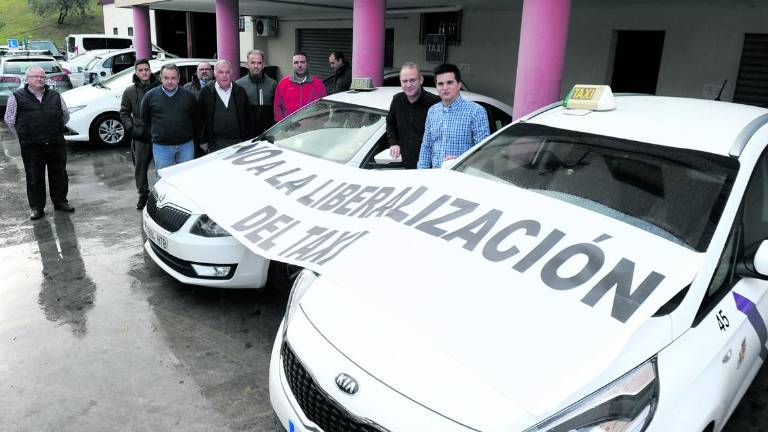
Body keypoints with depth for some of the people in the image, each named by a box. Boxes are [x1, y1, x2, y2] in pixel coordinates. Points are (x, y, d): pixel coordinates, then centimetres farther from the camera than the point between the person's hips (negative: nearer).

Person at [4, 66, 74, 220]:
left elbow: (65, 115, 20)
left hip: (56, 144, 2)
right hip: (31, 147, -2)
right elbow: (9, 120, 7)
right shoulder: (17, 97, 1)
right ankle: (37, 207, 12)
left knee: (59, 174, 9)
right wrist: (23, 135, 7)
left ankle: (60, 201, 23)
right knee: (34, 177, 3)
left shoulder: (55, 95, 10)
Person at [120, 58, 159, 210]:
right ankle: (143, 195, 21)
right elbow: (124, 114, 12)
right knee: (140, 167, 7)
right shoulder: (130, 92, 8)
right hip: (140, 136, 2)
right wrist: (132, 129, -3)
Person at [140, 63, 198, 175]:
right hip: (161, 147, -1)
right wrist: (153, 135, 6)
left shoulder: (188, 96, 2)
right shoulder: (150, 96, 1)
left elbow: (196, 118, 9)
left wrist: (190, 135, 5)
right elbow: (145, 119, 10)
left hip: (186, 145, 1)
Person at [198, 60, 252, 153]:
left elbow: (247, 117, 10)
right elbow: (200, 118, 3)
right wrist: (203, 141, 0)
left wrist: (248, 141, 5)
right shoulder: (206, 92, 2)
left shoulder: (240, 91, 8)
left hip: (239, 142, 2)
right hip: (216, 144, -2)